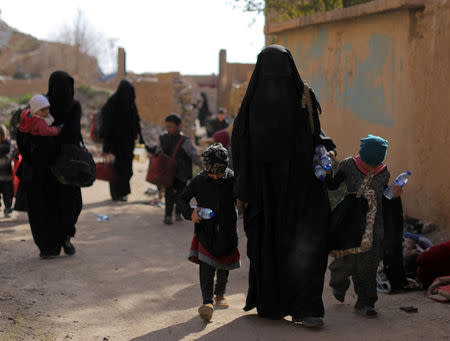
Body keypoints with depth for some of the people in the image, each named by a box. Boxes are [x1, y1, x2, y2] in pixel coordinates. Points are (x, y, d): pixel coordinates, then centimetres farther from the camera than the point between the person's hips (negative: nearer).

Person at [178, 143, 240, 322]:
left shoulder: (232, 180, -8)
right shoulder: (199, 181, -7)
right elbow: (182, 198, 3)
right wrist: (190, 212, -13)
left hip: (226, 231, 2)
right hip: (205, 230, -1)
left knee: (224, 264, 17)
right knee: (206, 265, -14)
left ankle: (220, 293, 41)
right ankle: (208, 302, -18)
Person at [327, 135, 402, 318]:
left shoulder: (383, 172, 4)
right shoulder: (349, 166, -3)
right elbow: (332, 185, 4)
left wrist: (394, 193, -2)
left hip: (373, 224, 2)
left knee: (367, 265, 0)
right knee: (346, 261, -2)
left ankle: (364, 303, 10)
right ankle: (339, 284, 33)